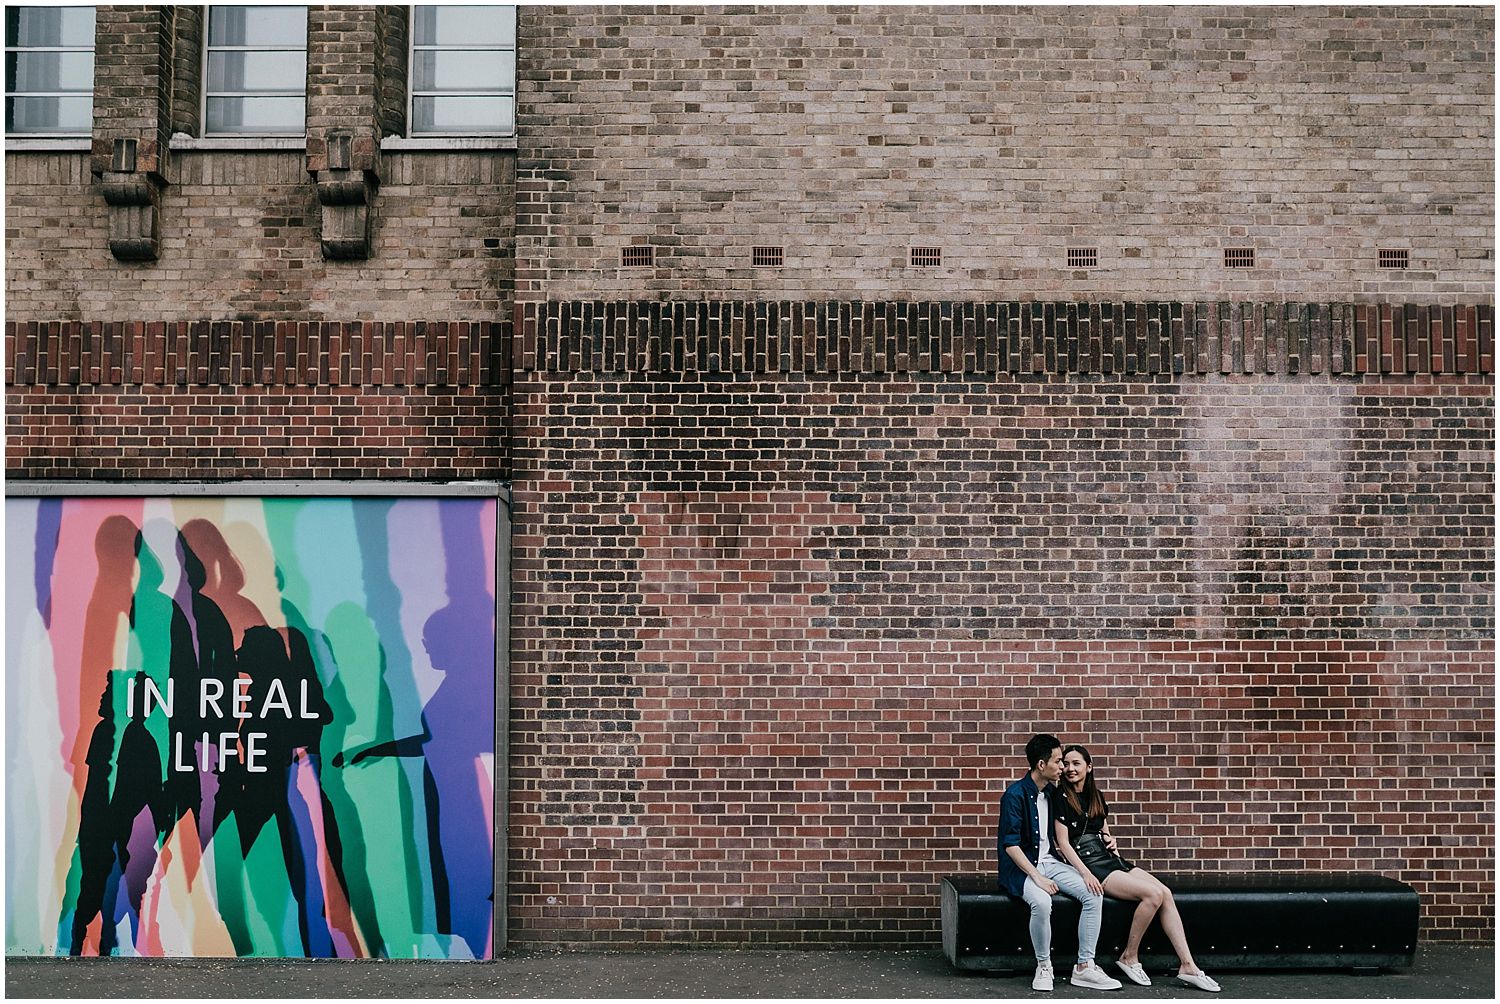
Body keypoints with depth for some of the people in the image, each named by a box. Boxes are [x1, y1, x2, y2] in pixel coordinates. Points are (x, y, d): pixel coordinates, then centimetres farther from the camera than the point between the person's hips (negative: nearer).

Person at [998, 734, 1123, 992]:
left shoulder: (1052, 793, 9)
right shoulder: (1015, 795, -14)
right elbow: (1011, 845, -18)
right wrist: (1037, 877, -24)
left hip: (1049, 861, 7)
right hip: (1022, 866, -7)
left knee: (1093, 894, -15)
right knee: (1042, 902, -36)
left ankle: (1084, 968, -10)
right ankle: (1043, 966, -13)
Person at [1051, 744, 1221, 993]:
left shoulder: (1096, 796, 17)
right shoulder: (1061, 799, -4)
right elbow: (1063, 843, -10)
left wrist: (1111, 841, 3)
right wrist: (1085, 874, -20)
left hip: (1110, 859, 7)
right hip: (1090, 865, -7)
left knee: (1166, 893, -16)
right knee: (1154, 894, -24)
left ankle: (1188, 966, -16)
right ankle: (1130, 958, -10)